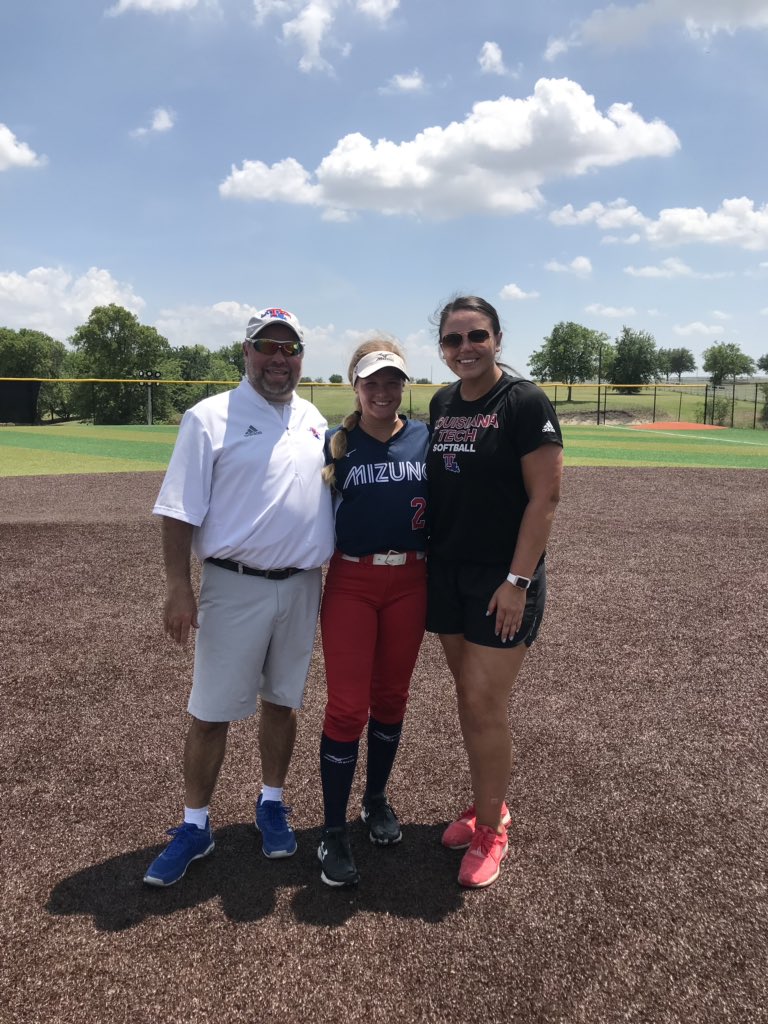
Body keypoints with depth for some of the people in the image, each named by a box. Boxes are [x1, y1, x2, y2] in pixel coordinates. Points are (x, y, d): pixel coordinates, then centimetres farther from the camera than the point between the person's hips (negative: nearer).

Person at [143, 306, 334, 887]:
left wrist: (329, 574, 14)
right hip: (235, 585, -4)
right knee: (213, 710, 3)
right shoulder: (211, 419, -6)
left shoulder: (315, 422, 10)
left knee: (282, 701, 15)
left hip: (302, 586, 5)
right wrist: (178, 588, -15)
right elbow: (180, 511, -9)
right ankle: (195, 825, 20)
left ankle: (272, 804, 33)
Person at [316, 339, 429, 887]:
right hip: (350, 581, -2)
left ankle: (377, 799, 36)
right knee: (347, 706, -2)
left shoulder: (426, 437, 1)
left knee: (391, 697, 14)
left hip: (411, 581, 2)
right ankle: (334, 831, 13)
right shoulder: (336, 442, -1)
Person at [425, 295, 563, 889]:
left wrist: (518, 580, -17)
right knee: (468, 696, 15)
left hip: (503, 579, -6)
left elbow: (545, 497, -14)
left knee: (485, 704, -2)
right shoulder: (442, 404, 8)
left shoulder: (525, 403, -12)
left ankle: (490, 831, 17)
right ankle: (488, 803, 33)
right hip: (448, 573, 6)